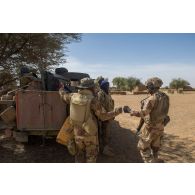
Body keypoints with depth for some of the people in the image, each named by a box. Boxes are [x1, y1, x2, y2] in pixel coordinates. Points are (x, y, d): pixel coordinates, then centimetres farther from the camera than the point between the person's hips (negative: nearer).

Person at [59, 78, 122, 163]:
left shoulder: (73, 97, -5)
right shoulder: (93, 100, -20)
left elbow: (63, 95, 17)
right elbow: (103, 116, -16)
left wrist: (61, 89, 39)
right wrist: (117, 111, -4)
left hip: (77, 132, 5)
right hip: (90, 133, -5)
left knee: (79, 154, 22)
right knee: (91, 155, 14)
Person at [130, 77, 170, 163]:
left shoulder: (152, 98, -22)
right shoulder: (165, 97, 2)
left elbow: (143, 113, -24)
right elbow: (163, 111, 11)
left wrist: (134, 113, -10)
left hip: (151, 127, -8)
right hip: (160, 126, 8)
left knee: (143, 146, 6)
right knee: (155, 146, 23)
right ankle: (155, 160, 36)